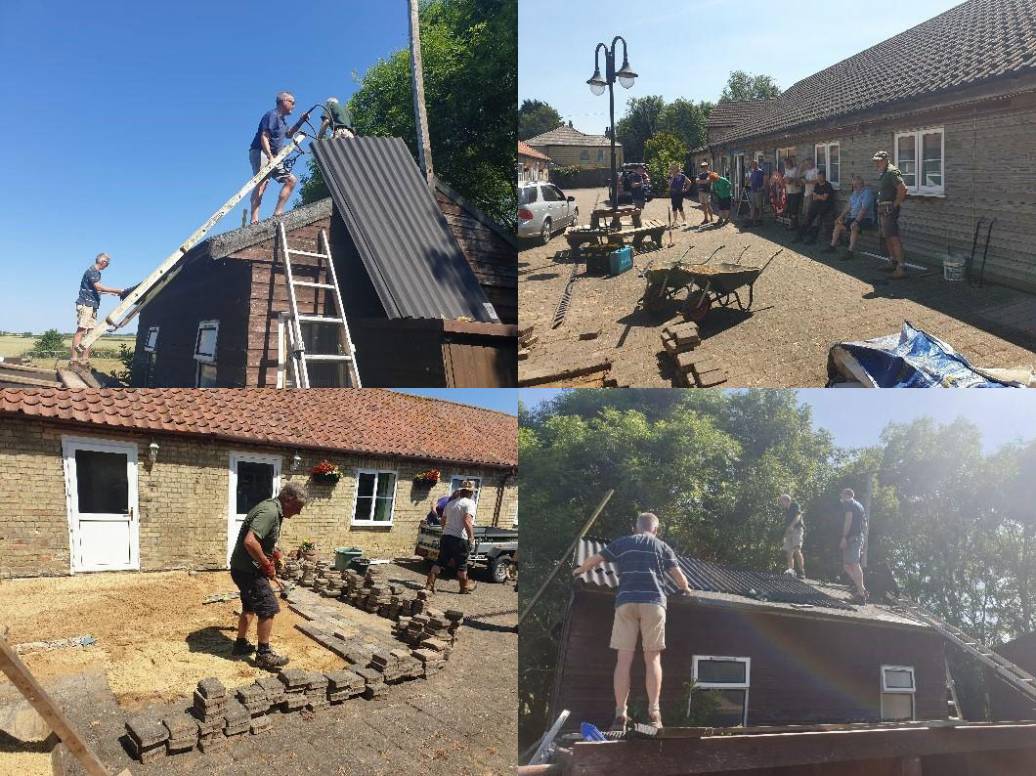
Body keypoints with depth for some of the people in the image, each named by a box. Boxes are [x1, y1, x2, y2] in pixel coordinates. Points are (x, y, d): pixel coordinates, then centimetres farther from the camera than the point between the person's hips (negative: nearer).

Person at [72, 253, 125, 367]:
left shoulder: (96, 272, 20)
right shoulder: (91, 271, -9)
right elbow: (98, 286, -21)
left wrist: (110, 293, 32)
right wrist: (117, 291, -22)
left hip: (92, 306, 10)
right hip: (85, 304, -10)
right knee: (81, 330, -13)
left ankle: (85, 358, 5)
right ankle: (74, 358, -16)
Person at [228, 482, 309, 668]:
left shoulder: (272, 508, 8)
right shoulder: (270, 513, -25)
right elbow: (250, 542, -35)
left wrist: (272, 552, 12)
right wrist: (267, 565, -23)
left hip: (244, 569, 10)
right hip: (248, 570, -10)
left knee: (250, 607, 22)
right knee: (268, 608, -4)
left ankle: (241, 644, 36)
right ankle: (264, 655, 6)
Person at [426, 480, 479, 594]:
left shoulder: (451, 503, 12)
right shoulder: (469, 503, -11)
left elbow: (443, 520, 20)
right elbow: (467, 522, -23)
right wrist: (472, 538, -19)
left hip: (446, 537, 6)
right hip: (460, 539, -6)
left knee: (440, 562, 9)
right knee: (461, 565, 8)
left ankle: (429, 584, 4)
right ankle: (465, 588, 21)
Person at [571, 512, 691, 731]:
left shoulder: (622, 543, 17)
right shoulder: (663, 547, 16)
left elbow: (595, 559, 16)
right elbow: (678, 576, 12)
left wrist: (579, 570, 35)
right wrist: (685, 589, 34)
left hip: (626, 602, 0)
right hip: (653, 602, 0)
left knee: (624, 660, 0)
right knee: (652, 658, 4)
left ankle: (620, 715, -4)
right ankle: (653, 712, -5)